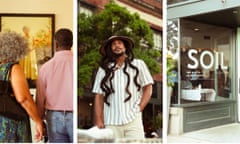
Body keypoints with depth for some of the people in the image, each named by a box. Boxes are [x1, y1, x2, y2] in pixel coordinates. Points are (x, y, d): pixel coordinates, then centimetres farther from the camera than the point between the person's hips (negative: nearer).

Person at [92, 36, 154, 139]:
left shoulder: (138, 64, 12)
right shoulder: (104, 69, 13)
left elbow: (148, 88, 11)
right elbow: (99, 96, 10)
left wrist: (139, 108, -2)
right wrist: (98, 120, 1)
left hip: (133, 119, 0)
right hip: (111, 122, 1)